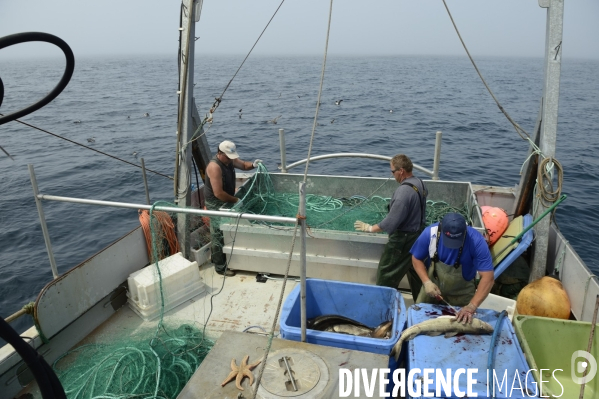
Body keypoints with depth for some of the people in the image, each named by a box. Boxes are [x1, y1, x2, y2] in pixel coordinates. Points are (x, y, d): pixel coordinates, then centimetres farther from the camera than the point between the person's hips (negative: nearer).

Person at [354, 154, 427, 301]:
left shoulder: (404, 191, -27)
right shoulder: (420, 183, 1)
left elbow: (391, 221, -26)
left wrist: (371, 228, -15)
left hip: (403, 239, -10)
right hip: (418, 235, 10)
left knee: (386, 277, 4)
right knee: (416, 272, 23)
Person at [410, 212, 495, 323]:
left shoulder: (476, 241, -32)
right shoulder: (430, 233, -26)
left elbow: (488, 277, -32)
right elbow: (416, 259, -10)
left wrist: (471, 307, -40)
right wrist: (427, 282, -25)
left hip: (461, 293, -1)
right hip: (432, 287, 2)